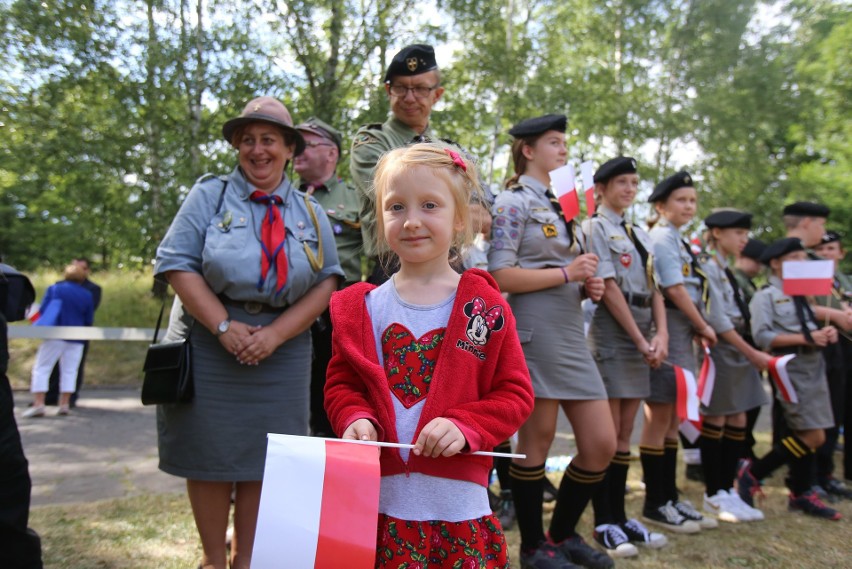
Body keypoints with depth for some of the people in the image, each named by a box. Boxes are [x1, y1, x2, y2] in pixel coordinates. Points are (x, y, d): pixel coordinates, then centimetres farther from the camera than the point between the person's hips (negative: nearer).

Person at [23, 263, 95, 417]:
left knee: (41, 369, 3)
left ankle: (38, 405, -4)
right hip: (76, 338, 2)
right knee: (69, 371, 7)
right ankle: (65, 404, 5)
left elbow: (42, 310, -1)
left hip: (56, 335, -2)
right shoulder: (87, 295, 3)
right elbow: (89, 321, 6)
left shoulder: (54, 289, -1)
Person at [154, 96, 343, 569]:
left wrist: (275, 334, -11)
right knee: (211, 456, 5)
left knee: (261, 459, 7)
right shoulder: (209, 195, 4)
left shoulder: (310, 213, 9)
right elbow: (177, 264, -5)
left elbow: (327, 282, 1)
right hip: (211, 343, -1)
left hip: (280, 349, 2)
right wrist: (224, 327, -15)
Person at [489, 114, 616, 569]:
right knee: (536, 443, 2)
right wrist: (566, 274, -15)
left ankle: (562, 533, 27)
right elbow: (499, 276, -15)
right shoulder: (513, 202, -4)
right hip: (536, 332, -8)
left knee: (602, 444, 8)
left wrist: (586, 287, 5)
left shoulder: (557, 204, 20)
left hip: (571, 332, 8)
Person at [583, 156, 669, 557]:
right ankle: (604, 523, 8)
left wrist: (660, 335, -3)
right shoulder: (595, 228, -4)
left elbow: (654, 289, 12)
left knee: (625, 435, 11)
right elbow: (608, 287, -12)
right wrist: (640, 339, -14)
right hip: (611, 336, -7)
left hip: (641, 338, 7)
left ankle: (620, 516, 19)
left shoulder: (640, 235, 18)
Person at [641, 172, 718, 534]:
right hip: (668, 331, -10)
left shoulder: (677, 241, 20)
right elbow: (674, 289, -15)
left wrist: (697, 329, 3)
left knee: (671, 421, 12)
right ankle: (655, 505, 6)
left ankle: (669, 497, 21)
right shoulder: (662, 238, -9)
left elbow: (690, 290, 16)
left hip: (683, 334, 10)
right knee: (659, 419, -3)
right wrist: (703, 327, -6)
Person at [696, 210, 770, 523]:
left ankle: (727, 490, 19)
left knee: (737, 422, 10)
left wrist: (751, 352, 8)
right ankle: (714, 496, 8)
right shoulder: (708, 267, -12)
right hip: (721, 353, -9)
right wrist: (752, 353, -14)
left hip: (737, 353, 9)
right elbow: (717, 319, -18)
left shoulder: (726, 271, 17)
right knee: (716, 422, -2)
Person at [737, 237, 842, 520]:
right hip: (791, 369, -7)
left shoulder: (803, 294, 18)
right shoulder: (766, 296, -6)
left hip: (814, 368, 8)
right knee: (812, 436, -10)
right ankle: (752, 473, 2)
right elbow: (762, 337, -16)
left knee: (807, 435, 10)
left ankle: (800, 494, 24)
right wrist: (805, 338, -18)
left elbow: (811, 328, 23)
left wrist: (826, 333, 0)